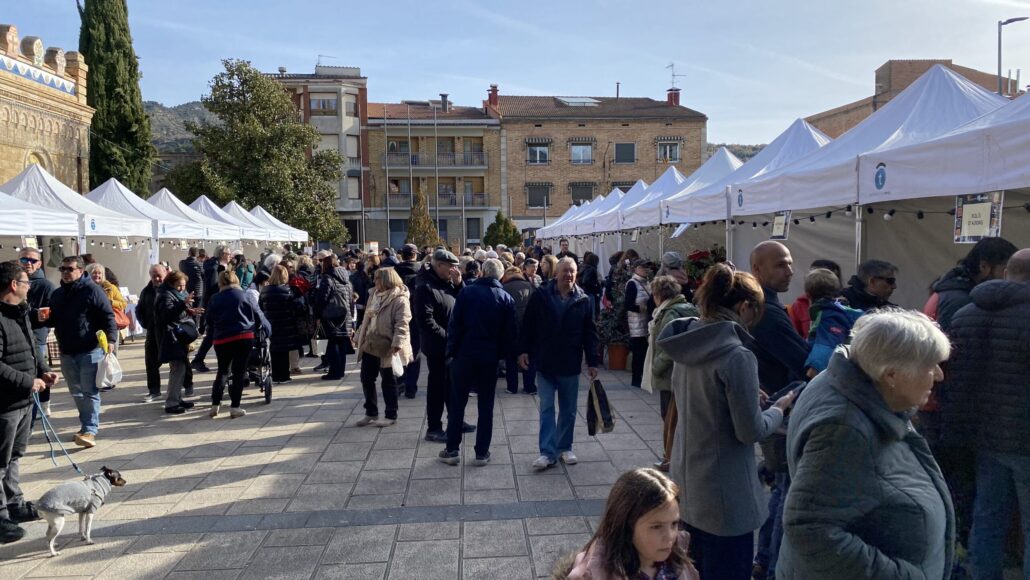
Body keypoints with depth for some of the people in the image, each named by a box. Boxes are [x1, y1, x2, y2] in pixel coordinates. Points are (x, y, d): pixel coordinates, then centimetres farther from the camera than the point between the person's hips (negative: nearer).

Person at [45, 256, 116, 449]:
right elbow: (53, 320, 23)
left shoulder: (92, 290, -7)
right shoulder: (57, 294, 13)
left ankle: (89, 430, -5)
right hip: (66, 352, 7)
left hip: (90, 351, -7)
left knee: (90, 392, -5)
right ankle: (87, 425, 25)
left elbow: (108, 317, -11)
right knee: (77, 393, 14)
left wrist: (110, 339, -21)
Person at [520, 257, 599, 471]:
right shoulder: (541, 295, -3)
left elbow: (590, 333, 3)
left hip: (570, 365, 2)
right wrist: (523, 350, -3)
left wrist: (592, 362, 1)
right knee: (546, 409, -1)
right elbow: (528, 325, 1)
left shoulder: (583, 300, 0)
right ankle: (548, 452, 2)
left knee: (568, 410, 12)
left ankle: (564, 447, 26)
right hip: (545, 363, -1)